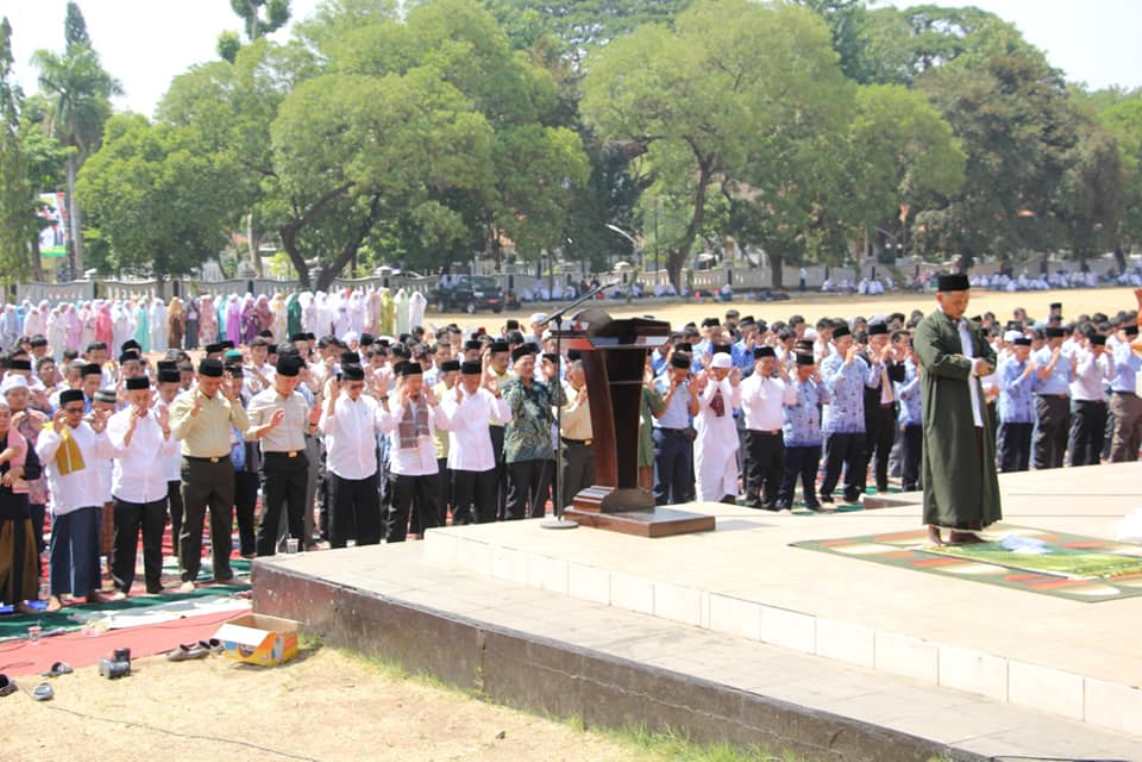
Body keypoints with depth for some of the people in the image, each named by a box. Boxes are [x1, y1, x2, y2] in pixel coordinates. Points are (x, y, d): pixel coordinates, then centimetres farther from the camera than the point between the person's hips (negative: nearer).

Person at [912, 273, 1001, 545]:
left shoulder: (971, 327, 18)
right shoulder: (928, 327, -6)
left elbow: (990, 356, 14)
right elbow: (935, 360, -20)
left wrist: (980, 366, -9)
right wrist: (970, 365, -13)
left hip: (972, 407, 7)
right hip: (944, 408, -7)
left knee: (973, 465, 6)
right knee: (946, 464, -8)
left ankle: (964, 527, 11)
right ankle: (936, 525, -5)